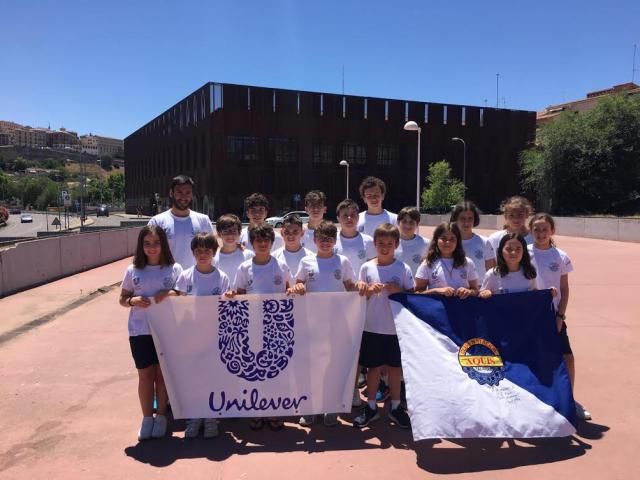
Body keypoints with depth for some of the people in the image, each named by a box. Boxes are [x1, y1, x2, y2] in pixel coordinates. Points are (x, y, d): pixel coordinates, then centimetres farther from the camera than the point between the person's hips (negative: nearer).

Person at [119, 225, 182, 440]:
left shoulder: (174, 269, -2)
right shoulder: (133, 271, 2)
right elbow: (122, 298, 9)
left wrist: (172, 294, -20)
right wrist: (133, 301, -13)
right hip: (140, 331, 1)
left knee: (162, 373, 8)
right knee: (145, 375, 8)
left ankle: (161, 417, 24)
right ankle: (147, 418, 23)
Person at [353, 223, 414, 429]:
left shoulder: (403, 269, -3)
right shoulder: (367, 268, -1)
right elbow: (360, 295, 4)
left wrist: (398, 290, -17)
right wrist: (369, 290, -16)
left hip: (396, 327, 0)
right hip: (372, 326, 0)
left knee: (395, 366, 11)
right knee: (374, 366, 10)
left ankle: (395, 407, 26)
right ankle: (371, 407, 24)